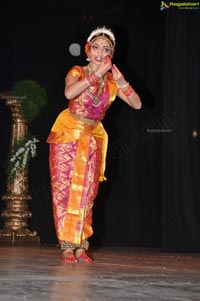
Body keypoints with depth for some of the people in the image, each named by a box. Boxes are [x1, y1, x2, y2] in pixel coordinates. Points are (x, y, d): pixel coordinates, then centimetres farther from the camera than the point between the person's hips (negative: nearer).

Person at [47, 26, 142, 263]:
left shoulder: (112, 81, 3)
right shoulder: (77, 72, -8)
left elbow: (137, 104, -4)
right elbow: (69, 93, -30)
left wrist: (121, 82, -16)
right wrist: (98, 73, -29)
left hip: (93, 139, 3)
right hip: (67, 135, -3)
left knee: (86, 193, 1)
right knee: (64, 189, -6)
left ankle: (80, 246, 6)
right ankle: (67, 247, -3)